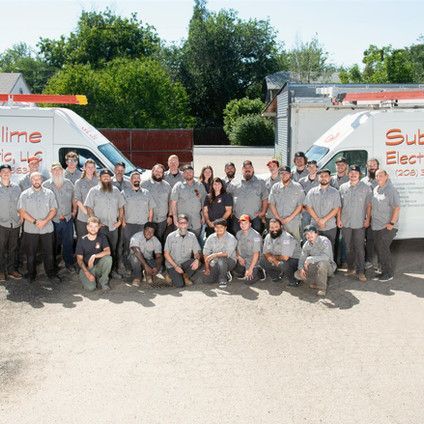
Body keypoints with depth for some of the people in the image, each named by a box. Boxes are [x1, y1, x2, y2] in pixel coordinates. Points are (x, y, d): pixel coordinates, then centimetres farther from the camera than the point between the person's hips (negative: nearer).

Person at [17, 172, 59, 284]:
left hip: (47, 228, 1)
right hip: (30, 229, 0)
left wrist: (45, 221, -13)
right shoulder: (25, 194, 3)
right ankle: (31, 275, 24)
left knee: (48, 253, 5)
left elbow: (53, 209, 3)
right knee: (31, 254, 8)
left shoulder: (49, 193, 6)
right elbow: (22, 211, -3)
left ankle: (51, 274, 18)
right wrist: (34, 222, -14)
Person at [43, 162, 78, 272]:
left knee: (69, 242, 9)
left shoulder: (68, 183, 6)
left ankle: (70, 263, 22)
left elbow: (73, 198, 16)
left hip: (68, 219, 3)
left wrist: (74, 211, 11)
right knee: (54, 243, 8)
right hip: (53, 220, -2)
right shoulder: (46, 185, -4)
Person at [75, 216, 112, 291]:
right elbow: (79, 259, -8)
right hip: (86, 268, -2)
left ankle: (103, 282, -9)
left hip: (98, 266, 2)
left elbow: (108, 251, -16)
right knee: (90, 287, -27)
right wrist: (87, 273, -21)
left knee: (108, 258, -29)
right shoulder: (81, 240, -8)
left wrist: (94, 256, -31)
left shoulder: (102, 237, -3)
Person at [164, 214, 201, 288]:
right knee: (180, 284, -21)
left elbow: (196, 252, 0)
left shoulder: (192, 236, -1)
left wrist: (197, 259, -25)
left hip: (185, 263, 3)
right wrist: (175, 266, -15)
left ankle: (185, 276, 3)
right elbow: (166, 254, -5)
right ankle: (171, 275, 15)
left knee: (197, 263, -28)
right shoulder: (171, 236, -8)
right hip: (172, 264, -3)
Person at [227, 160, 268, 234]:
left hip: (255, 218, 0)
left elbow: (265, 198, 10)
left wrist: (263, 211, 2)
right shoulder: (234, 182, 9)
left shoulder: (260, 182, 9)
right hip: (237, 218, 1)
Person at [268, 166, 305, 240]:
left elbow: (300, 205, -1)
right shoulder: (275, 187, 9)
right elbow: (271, 204, 7)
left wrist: (290, 218, -9)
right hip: (278, 223, 2)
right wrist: (278, 218, -3)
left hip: (294, 222, -2)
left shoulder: (297, 187, 2)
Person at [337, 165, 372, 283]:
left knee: (360, 248, -3)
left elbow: (368, 205, 1)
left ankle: (360, 271, 1)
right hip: (345, 222, 3)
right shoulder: (343, 187, 6)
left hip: (359, 223, -3)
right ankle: (350, 268, 22)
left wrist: (367, 219, -4)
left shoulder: (365, 188, 0)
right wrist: (338, 219, 4)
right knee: (349, 247, 11)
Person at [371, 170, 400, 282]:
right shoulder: (375, 190, 11)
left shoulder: (391, 190, -12)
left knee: (383, 249, -7)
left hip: (387, 227, -8)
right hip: (377, 226, 8)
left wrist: (392, 223, -18)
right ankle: (383, 271, 23)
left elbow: (397, 208, -17)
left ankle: (388, 274, 6)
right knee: (378, 248, 11)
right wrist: (370, 219, 13)